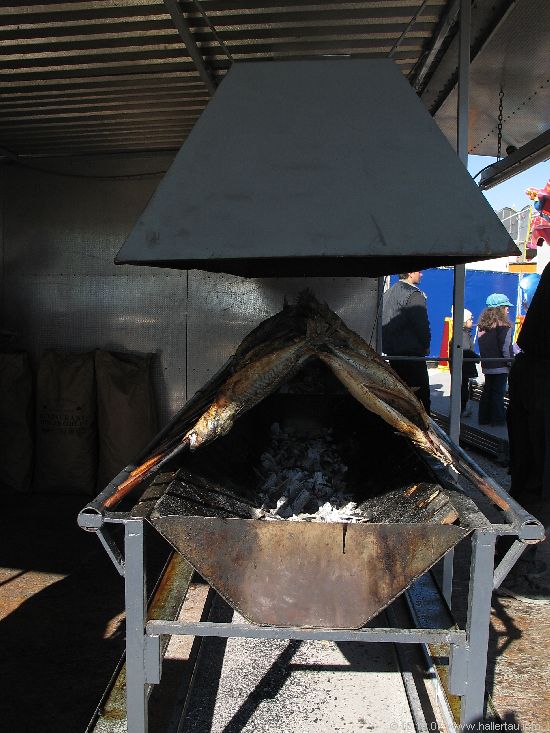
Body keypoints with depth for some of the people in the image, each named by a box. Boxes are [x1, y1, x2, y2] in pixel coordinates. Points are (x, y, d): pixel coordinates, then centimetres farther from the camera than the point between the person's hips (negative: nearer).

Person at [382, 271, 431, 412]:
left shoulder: (388, 293, 12)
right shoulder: (414, 294, -14)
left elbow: (384, 321, 15)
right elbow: (421, 323, -16)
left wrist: (388, 345, 17)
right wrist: (426, 345, -2)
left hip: (391, 350, 8)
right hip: (411, 352, -8)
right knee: (421, 390, -1)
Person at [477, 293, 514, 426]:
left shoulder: (482, 325, 7)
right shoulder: (503, 325, -14)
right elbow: (505, 347, -16)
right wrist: (511, 362, -8)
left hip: (487, 364, 7)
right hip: (500, 365, -7)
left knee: (487, 390, 14)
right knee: (498, 392, 1)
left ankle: (484, 418, 18)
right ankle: (498, 419, 6)